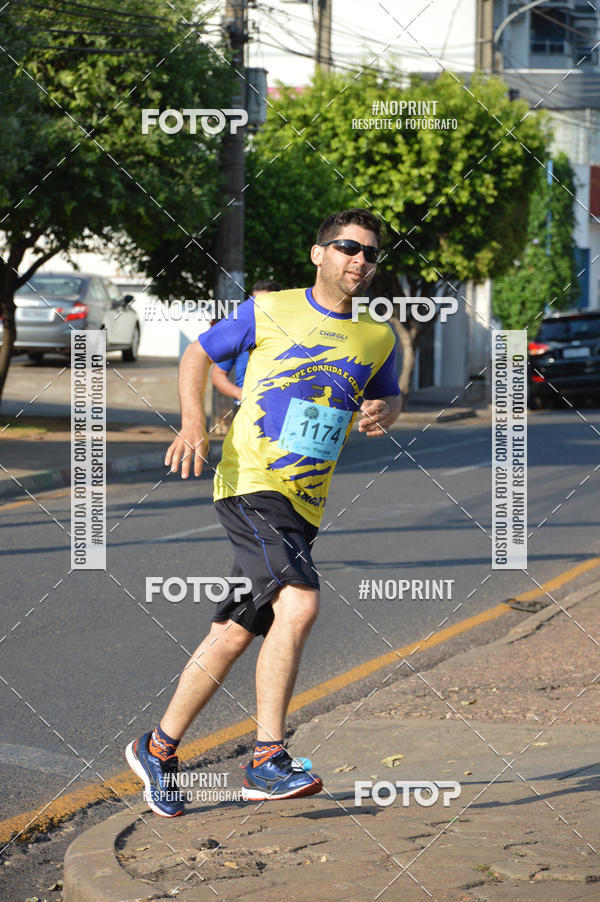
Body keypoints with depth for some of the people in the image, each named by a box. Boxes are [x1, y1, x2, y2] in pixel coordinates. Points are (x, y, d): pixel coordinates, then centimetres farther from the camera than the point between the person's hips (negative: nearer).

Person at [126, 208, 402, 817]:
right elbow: (198, 354, 11)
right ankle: (267, 761, -20)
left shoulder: (378, 338, 12)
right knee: (299, 603, -25)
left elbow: (389, 398, 27)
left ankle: (157, 749, 21)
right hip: (251, 485, -5)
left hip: (305, 505, 6)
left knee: (235, 633, 7)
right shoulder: (269, 311, 1)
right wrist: (194, 421, -5)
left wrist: (383, 412, 3)